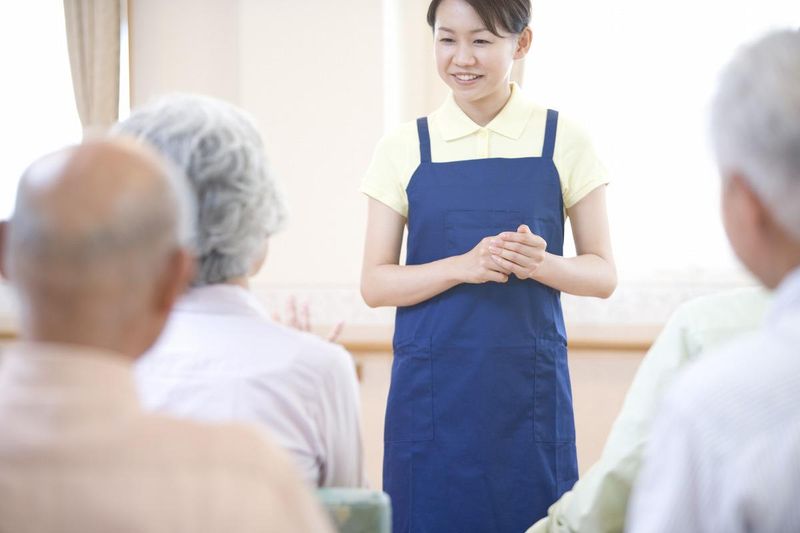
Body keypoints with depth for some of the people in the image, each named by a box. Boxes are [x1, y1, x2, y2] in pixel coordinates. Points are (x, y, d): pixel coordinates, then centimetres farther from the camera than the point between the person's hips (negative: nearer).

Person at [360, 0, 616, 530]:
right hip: (431, 396, 1)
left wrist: (541, 263, -16)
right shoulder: (405, 148, 4)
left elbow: (603, 274, 5)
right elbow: (374, 283, 2)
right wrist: (464, 266, -15)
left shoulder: (562, 141, 2)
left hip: (530, 396, 0)